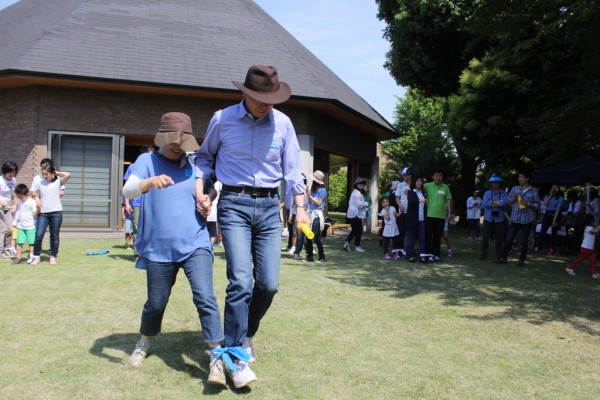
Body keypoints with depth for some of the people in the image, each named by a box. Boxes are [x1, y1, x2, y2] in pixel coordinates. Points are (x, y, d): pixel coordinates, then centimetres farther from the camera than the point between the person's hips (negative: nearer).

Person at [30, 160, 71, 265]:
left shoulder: (58, 181, 3)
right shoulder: (39, 182, 7)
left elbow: (68, 175, -14)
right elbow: (36, 196, 13)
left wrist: (56, 173, -3)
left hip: (56, 212, -1)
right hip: (43, 212, 1)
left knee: (55, 236, 6)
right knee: (38, 235, -6)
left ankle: (53, 256, 17)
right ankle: (36, 257, 4)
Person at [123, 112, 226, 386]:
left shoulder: (194, 166, 8)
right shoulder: (147, 161, 1)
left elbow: (209, 195, 22)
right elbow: (128, 191, -15)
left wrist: (208, 202, -3)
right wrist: (150, 182, -37)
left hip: (195, 245, 1)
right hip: (158, 249, 0)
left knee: (205, 297, -14)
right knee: (156, 303, 14)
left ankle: (217, 358, -6)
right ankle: (144, 343, 43)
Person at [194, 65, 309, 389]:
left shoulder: (282, 123, 4)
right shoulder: (222, 119, 0)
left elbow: (292, 168, 7)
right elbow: (205, 156, 14)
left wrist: (300, 207, 0)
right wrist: (199, 189, 0)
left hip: (269, 206, 3)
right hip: (234, 204, -2)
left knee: (269, 284, 0)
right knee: (241, 281, -14)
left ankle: (245, 334, 27)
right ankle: (235, 354, 1)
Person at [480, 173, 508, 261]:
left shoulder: (504, 194, 3)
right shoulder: (487, 193, 8)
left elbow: (504, 203, -16)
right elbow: (485, 204, -7)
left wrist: (492, 202, -10)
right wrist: (497, 204, -11)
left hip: (499, 219, -1)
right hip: (488, 218, 1)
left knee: (499, 239, 3)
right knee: (485, 237, 1)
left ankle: (499, 256, 13)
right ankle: (483, 254, 10)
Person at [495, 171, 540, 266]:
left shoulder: (533, 191, 1)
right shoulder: (515, 189, 9)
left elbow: (537, 205, 1)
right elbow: (508, 202, 11)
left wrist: (527, 204, -14)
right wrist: (514, 198, -8)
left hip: (527, 220, -2)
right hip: (515, 218, 2)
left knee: (524, 241, 4)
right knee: (509, 238, 2)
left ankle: (522, 260, 16)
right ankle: (503, 258, 9)